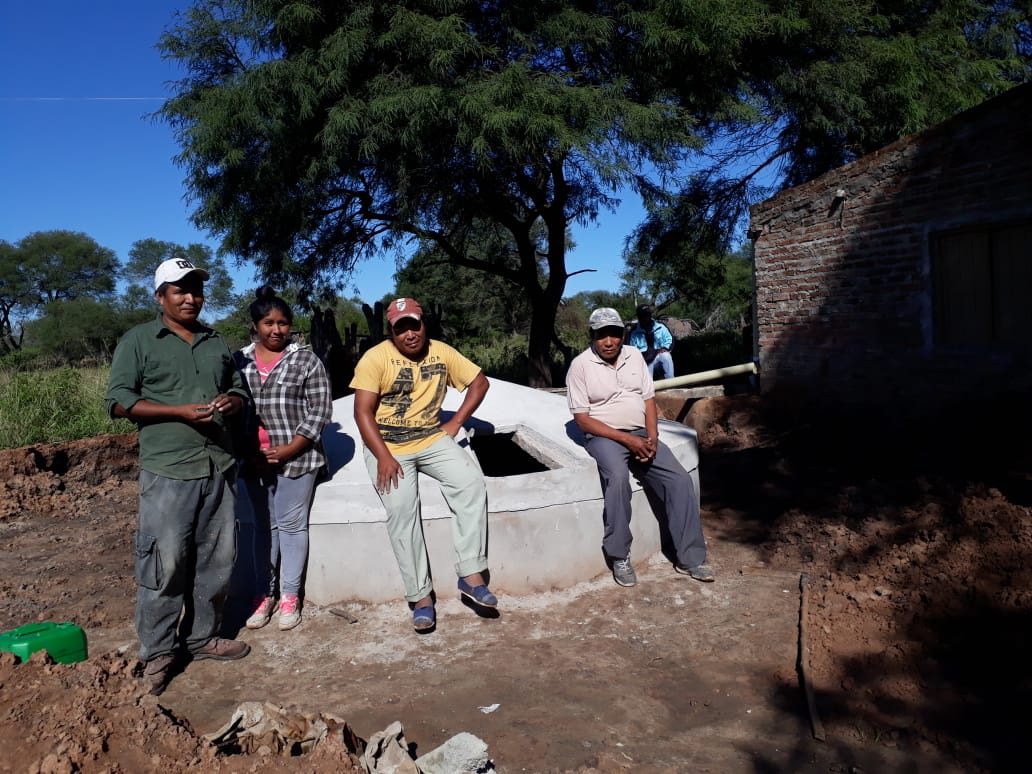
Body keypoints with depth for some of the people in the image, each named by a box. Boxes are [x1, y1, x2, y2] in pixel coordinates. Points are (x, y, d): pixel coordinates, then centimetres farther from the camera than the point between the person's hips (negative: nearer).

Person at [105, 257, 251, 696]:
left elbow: (238, 388, 25)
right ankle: (157, 653, 12)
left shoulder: (216, 343, 17)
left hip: (220, 467, 5)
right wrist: (181, 411, -16)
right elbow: (118, 401, -6)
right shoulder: (138, 341, 1)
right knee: (165, 563, -3)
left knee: (216, 560, 10)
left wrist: (234, 401, -1)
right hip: (168, 471, -5)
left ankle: (202, 637, 26)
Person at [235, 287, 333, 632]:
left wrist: (288, 451, -14)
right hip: (255, 460, 3)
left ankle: (290, 596, 16)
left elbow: (320, 411, -7)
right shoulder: (240, 361, 7)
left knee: (291, 524, 4)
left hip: (296, 458, -3)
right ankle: (265, 594, 23)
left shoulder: (305, 360, -4)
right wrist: (249, 451, -2)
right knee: (264, 526, 12)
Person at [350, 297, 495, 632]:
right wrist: (384, 457, -23)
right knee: (400, 507, -25)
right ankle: (421, 595, -12)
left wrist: (455, 423, 0)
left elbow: (479, 381, 10)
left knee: (472, 483, -22)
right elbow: (363, 411, -13)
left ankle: (471, 575, -15)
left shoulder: (442, 352, 1)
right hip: (387, 445, -3)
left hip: (432, 439, 3)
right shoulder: (375, 358, -10)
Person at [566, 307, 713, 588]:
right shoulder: (581, 365, -7)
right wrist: (626, 439, -19)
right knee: (618, 477, -36)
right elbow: (582, 419, -11)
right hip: (604, 436, -5)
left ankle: (690, 558, -4)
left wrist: (652, 438, -8)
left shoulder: (634, 356, 9)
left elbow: (649, 399, 10)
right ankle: (619, 557, -21)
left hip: (641, 434, 5)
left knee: (680, 480, -14)